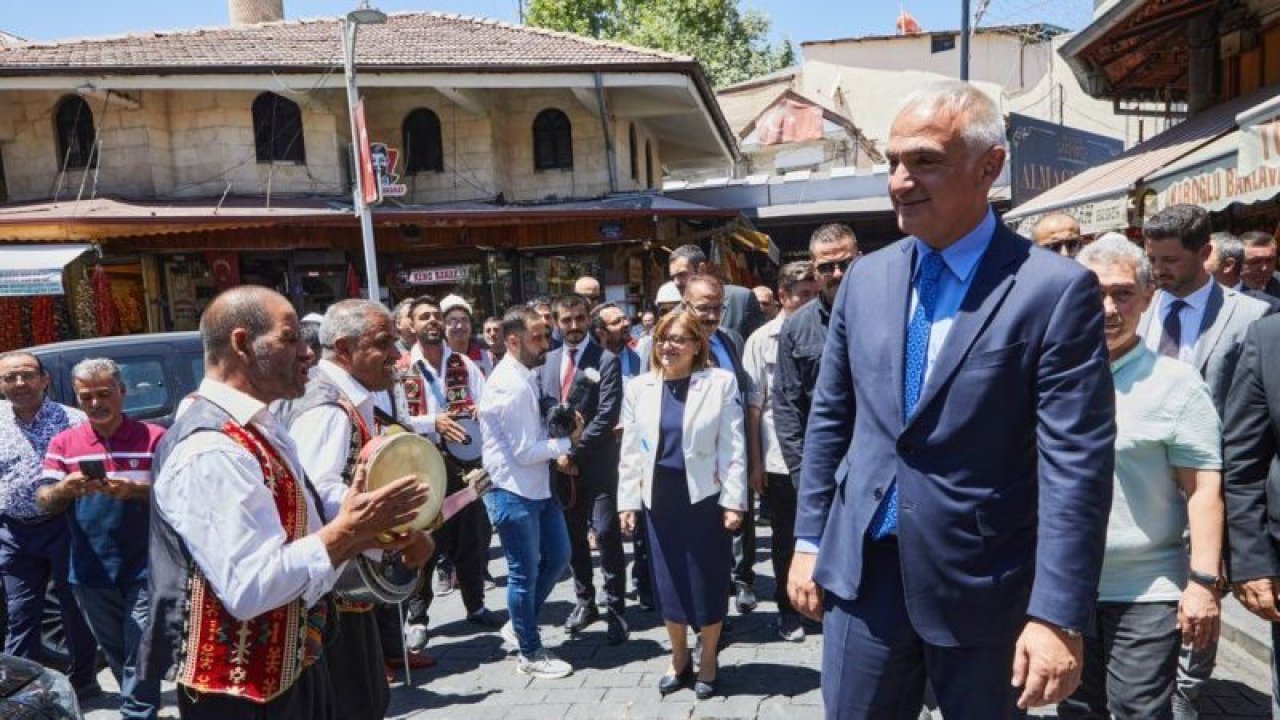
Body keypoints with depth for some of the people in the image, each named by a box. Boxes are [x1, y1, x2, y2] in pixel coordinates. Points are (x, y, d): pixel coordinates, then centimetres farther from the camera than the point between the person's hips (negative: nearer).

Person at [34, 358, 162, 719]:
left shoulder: (155, 438, -6)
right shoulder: (63, 443, 5)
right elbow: (44, 501, 2)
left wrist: (134, 490, -27)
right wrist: (65, 488, -21)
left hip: (143, 569, -4)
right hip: (92, 571, 5)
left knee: (139, 655, -3)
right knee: (114, 651, 20)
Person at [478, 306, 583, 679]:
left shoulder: (525, 376, 7)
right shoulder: (509, 385, -22)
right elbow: (524, 452, -22)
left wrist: (556, 449, 0)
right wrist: (566, 443, -9)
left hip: (537, 487, 9)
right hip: (513, 493, -9)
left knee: (558, 557, 19)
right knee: (525, 574, 5)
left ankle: (519, 625, 36)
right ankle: (531, 654, 23)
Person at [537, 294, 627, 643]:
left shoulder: (606, 360, -6)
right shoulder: (547, 361, 10)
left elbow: (607, 415, -13)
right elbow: (540, 410, 9)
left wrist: (574, 452, -14)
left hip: (596, 463, -5)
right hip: (560, 464, 5)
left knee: (606, 535, -4)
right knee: (573, 536, 13)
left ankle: (615, 609, 8)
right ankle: (584, 601, 27)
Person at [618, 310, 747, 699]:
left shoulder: (721, 383, -6)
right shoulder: (639, 387, 3)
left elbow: (733, 447, -6)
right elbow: (631, 451, 6)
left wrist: (733, 501, -10)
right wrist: (627, 500, 3)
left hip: (704, 496, -3)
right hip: (659, 499, 3)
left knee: (708, 581, 8)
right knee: (668, 581, 12)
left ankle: (708, 662, 29)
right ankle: (679, 659, 32)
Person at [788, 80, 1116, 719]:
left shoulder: (1056, 289, -11)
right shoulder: (866, 278, 3)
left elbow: (1076, 466, -14)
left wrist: (1058, 616, -16)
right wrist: (809, 540, 8)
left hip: (982, 586, -3)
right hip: (861, 571, 4)